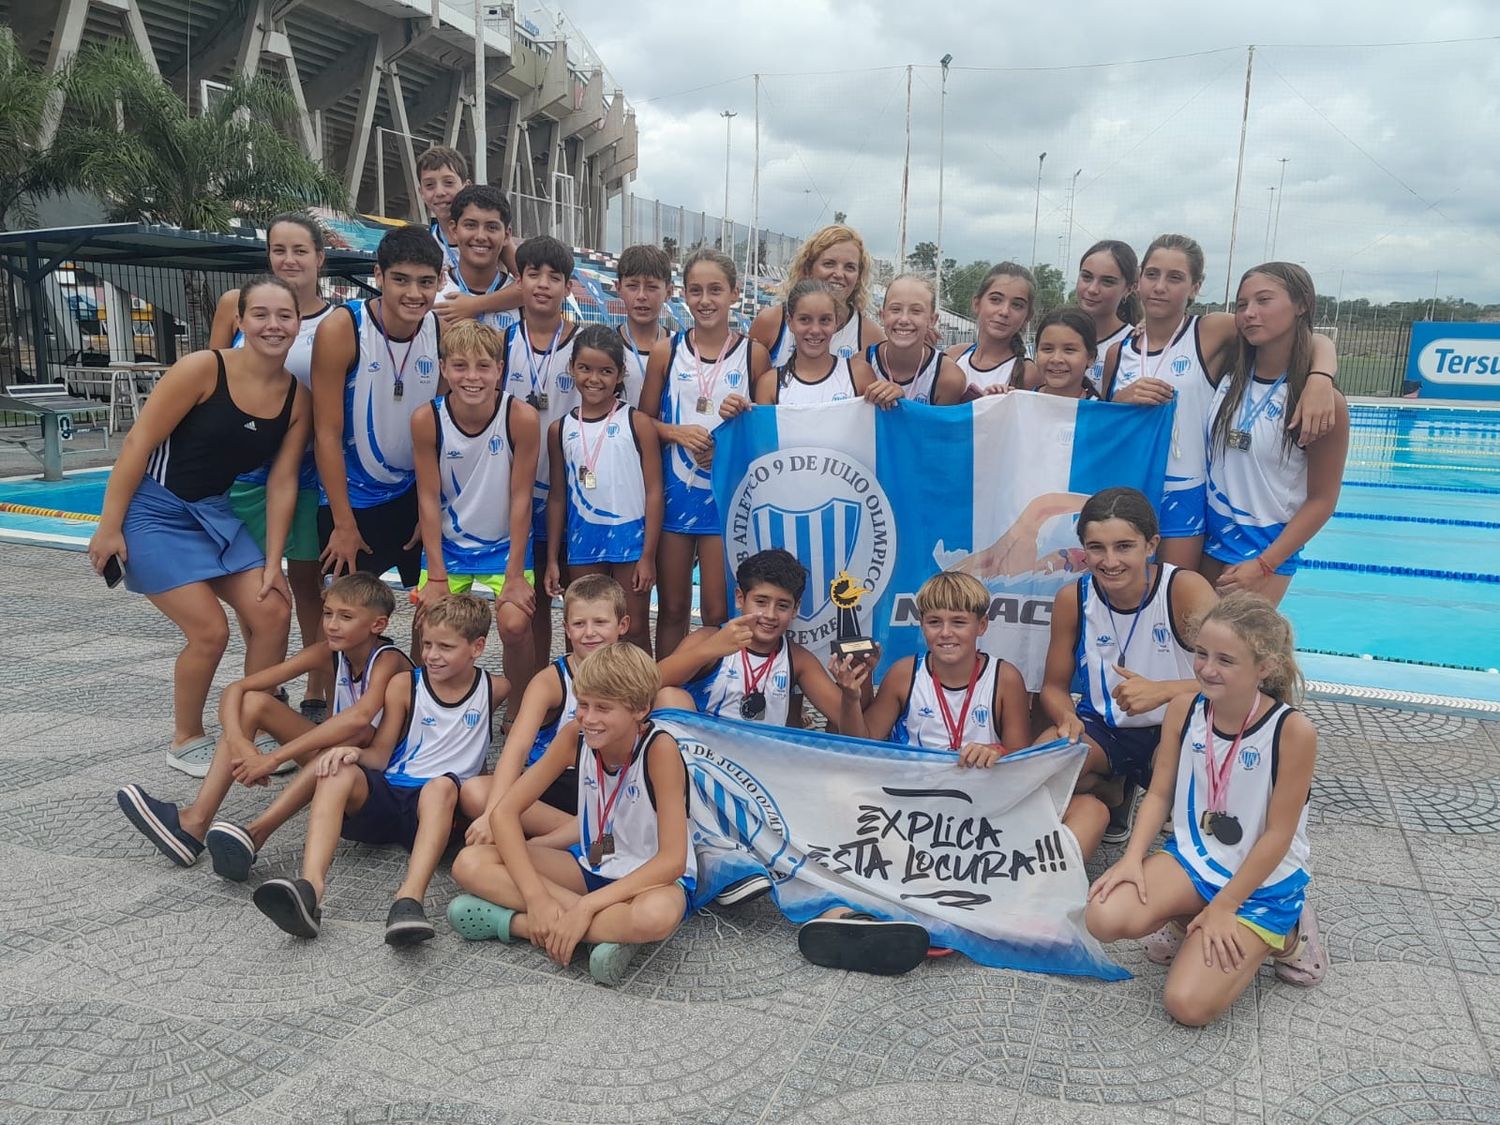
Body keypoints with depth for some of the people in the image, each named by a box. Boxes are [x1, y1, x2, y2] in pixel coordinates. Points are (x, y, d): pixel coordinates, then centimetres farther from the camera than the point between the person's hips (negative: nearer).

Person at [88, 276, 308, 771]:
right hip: (154, 512, -6)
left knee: (274, 612, -4)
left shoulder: (297, 397, -3)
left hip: (215, 514, 6)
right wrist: (109, 527, -15)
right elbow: (137, 444, -16)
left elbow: (282, 482, -1)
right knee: (210, 630, -12)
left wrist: (272, 562, -3)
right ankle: (185, 742, 13)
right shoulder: (203, 369, -19)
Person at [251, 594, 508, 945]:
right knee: (340, 770, -28)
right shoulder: (405, 684, 8)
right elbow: (380, 754, 6)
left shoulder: (494, 689, 6)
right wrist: (356, 753, -17)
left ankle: (409, 900, -56)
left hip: (436, 805, -2)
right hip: (386, 796, 2)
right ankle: (310, 888, -47)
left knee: (443, 784, -37)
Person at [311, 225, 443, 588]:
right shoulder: (341, 329, -17)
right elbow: (327, 433, -15)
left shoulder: (444, 333, -7)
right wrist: (344, 524, -14)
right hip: (351, 502, -3)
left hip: (416, 496, 3)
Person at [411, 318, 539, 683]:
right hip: (446, 543, 2)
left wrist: (515, 575, -13)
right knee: (427, 628, -7)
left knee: (515, 625, -17)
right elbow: (429, 499, -11)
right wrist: (436, 577, -12)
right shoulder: (427, 420, -16)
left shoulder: (521, 417, -20)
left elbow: (520, 498, -14)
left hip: (505, 544, -1)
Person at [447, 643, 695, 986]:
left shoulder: (660, 749, -24)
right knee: (469, 864, -15)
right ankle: (609, 929, -21)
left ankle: (512, 923, -24)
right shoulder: (575, 736, -12)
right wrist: (537, 897, -25)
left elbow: (672, 860, -27)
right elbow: (504, 812, -12)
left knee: (656, 916, -43)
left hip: (652, 878, -5)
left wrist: (586, 907, -31)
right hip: (590, 864, 5)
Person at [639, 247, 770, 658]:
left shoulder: (753, 354, -1)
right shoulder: (667, 351, 3)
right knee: (671, 608, 10)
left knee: (719, 611, 2)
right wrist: (677, 432, -11)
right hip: (673, 491, 2)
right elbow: (644, 420, 7)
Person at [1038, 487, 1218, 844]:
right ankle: (1115, 794, 11)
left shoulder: (1186, 589, -19)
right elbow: (1054, 686, 0)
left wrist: (1162, 691, -39)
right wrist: (1067, 718, -23)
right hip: (1103, 727, 3)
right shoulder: (1072, 599, -10)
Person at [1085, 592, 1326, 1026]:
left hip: (1262, 881, -4)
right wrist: (1133, 858, -15)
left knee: (1188, 1004, -16)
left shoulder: (1292, 731, -22)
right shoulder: (1184, 710, -9)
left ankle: (1280, 934, 11)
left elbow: (1278, 834, -16)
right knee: (1105, 917, -24)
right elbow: (1159, 794, 0)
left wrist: (1224, 907, -15)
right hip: (1192, 857, 4)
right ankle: (1192, 923, 9)